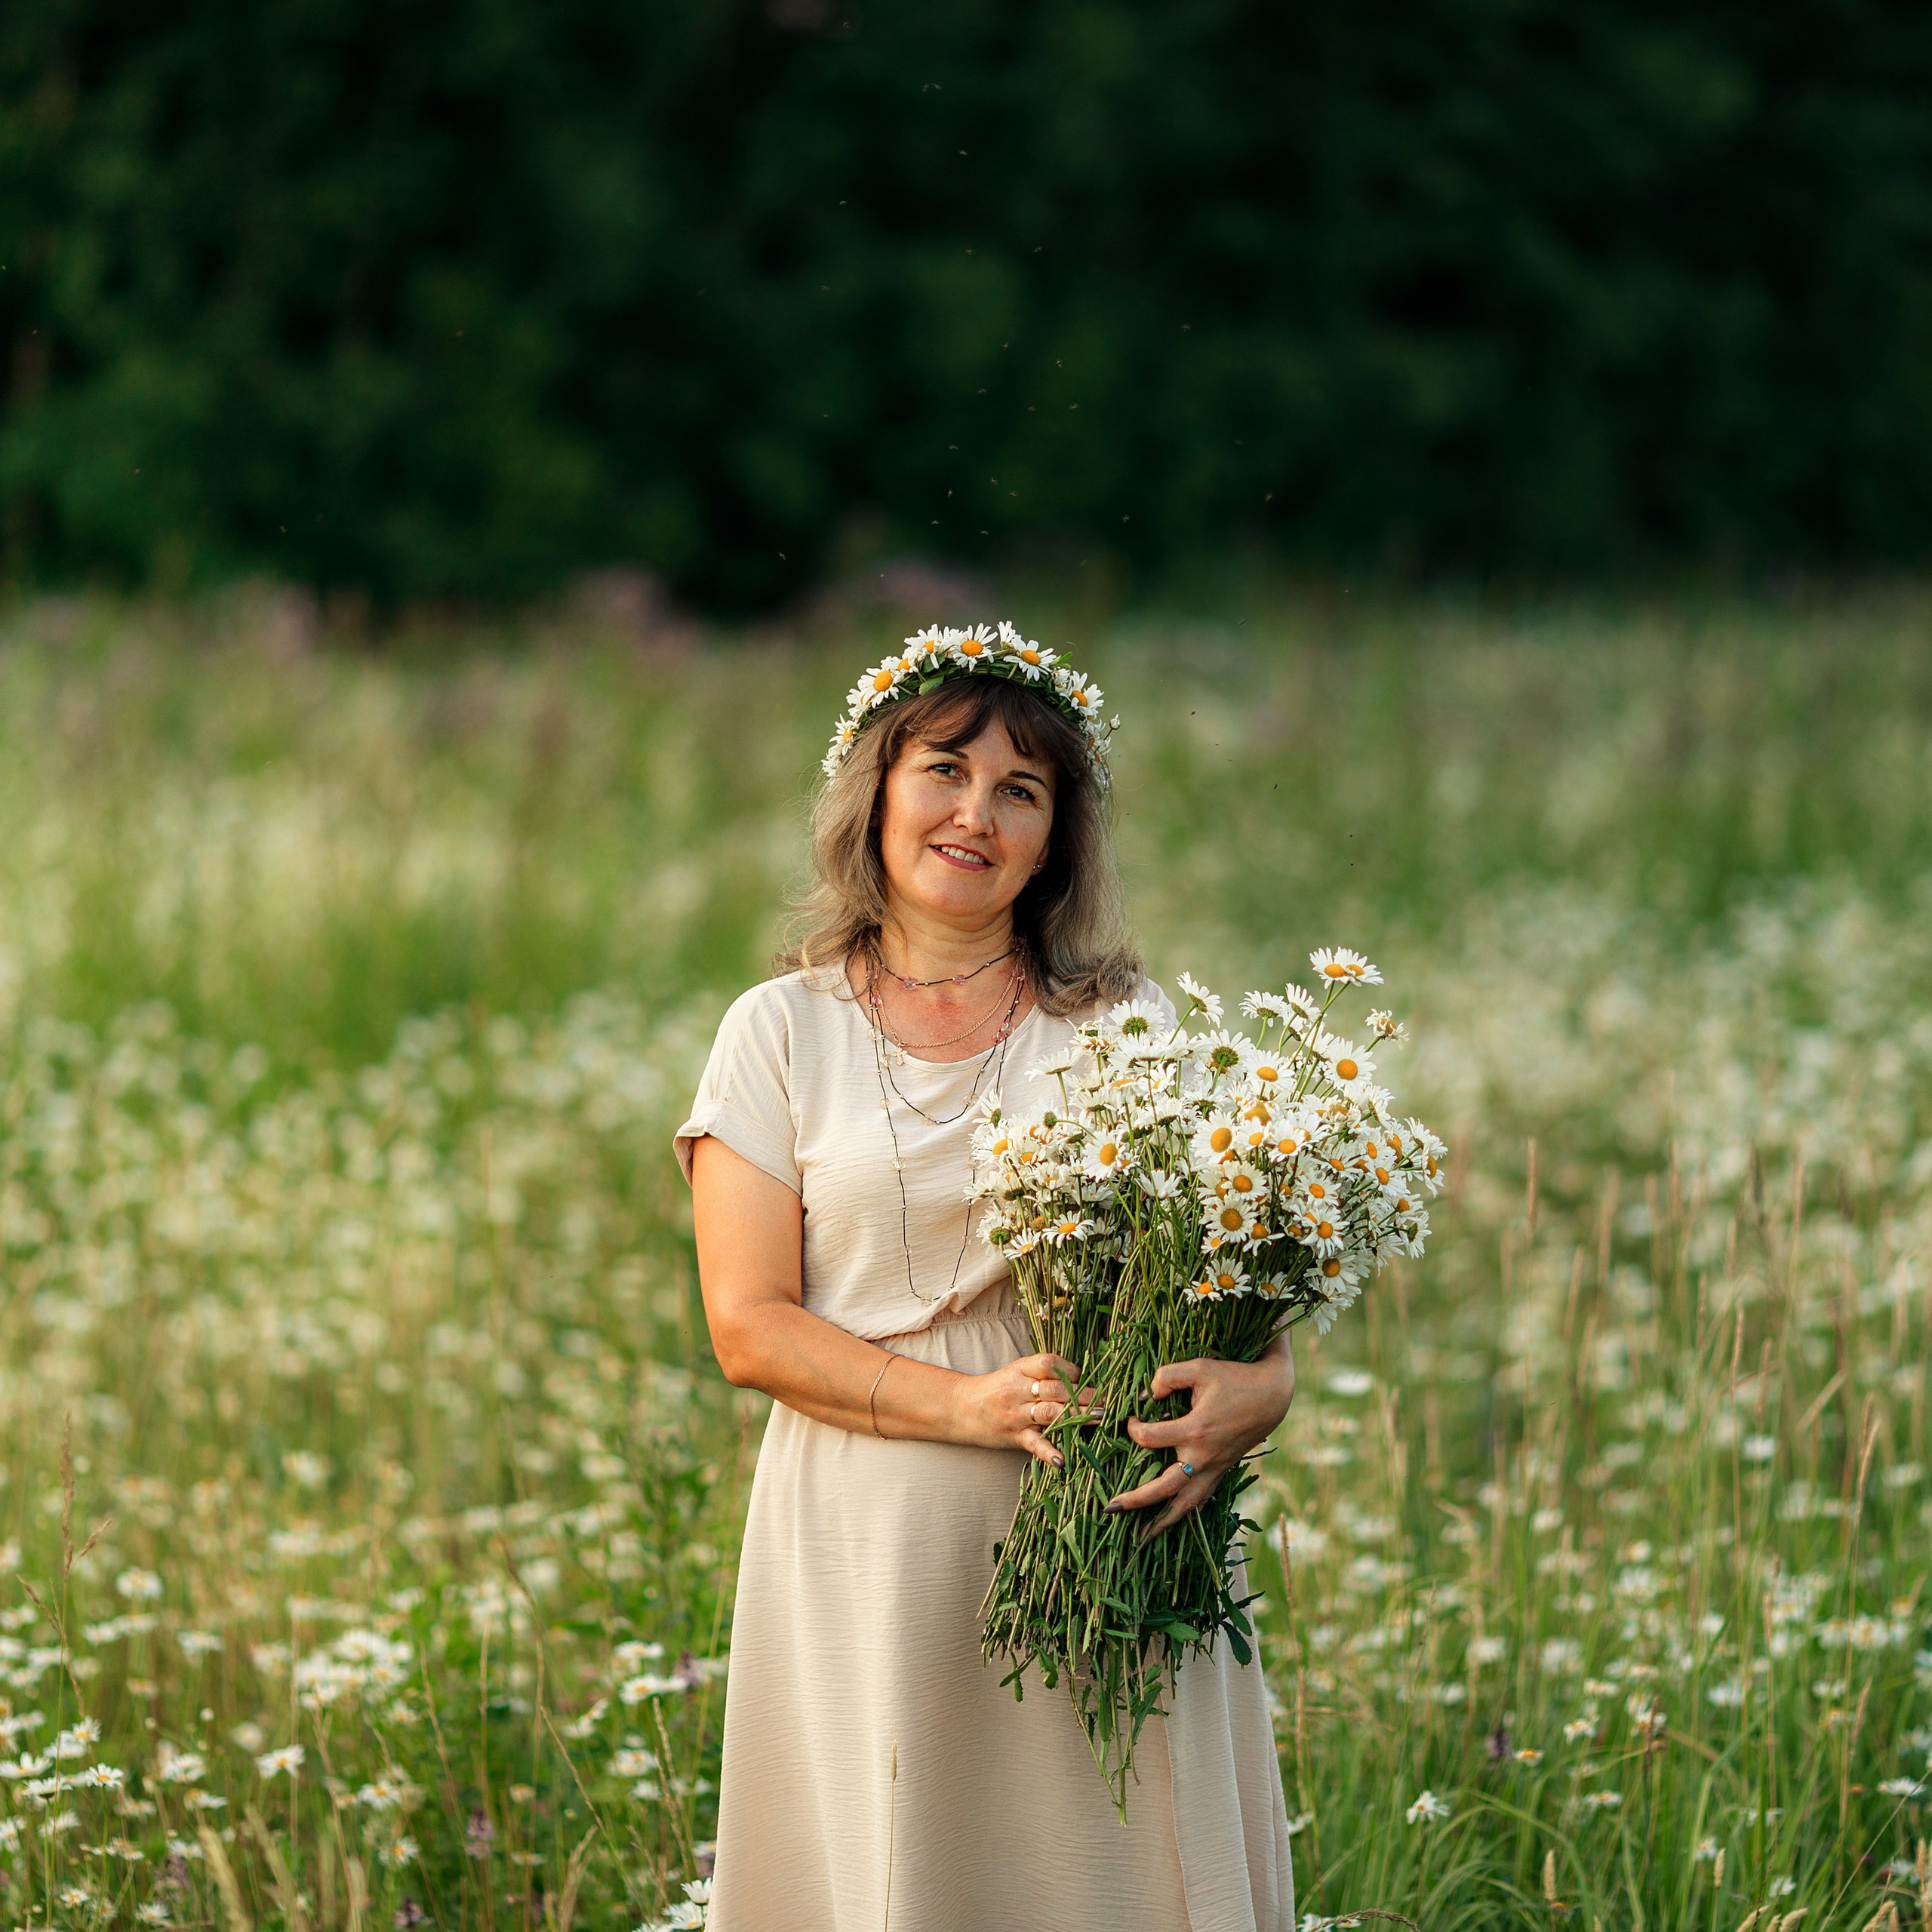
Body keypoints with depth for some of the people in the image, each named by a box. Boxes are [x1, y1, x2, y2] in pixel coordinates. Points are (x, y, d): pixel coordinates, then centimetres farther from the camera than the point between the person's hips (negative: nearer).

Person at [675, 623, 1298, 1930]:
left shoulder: (1130, 1028, 8)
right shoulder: (784, 1033, 5)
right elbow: (749, 1327, -2)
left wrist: (1256, 1390, -20)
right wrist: (970, 1404, -16)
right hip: (875, 1545, -1)